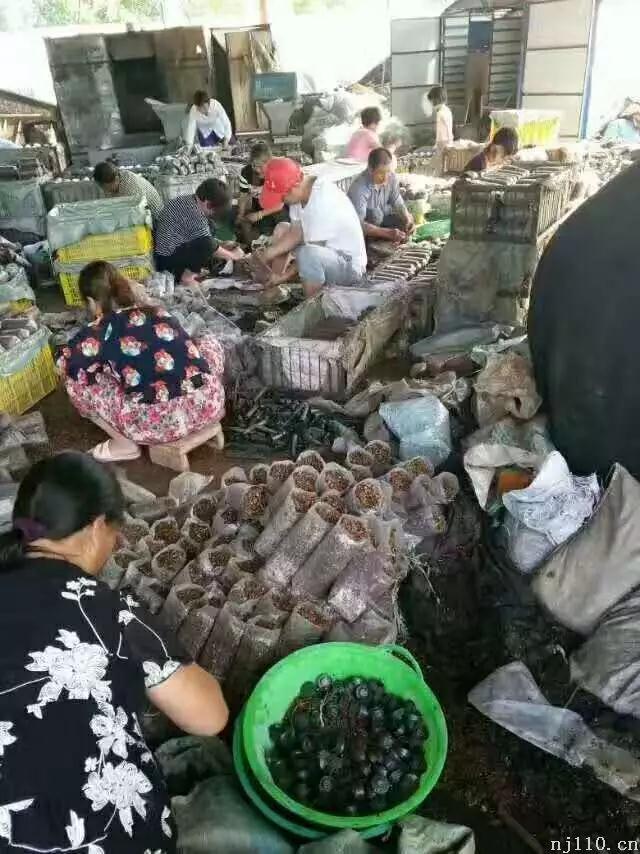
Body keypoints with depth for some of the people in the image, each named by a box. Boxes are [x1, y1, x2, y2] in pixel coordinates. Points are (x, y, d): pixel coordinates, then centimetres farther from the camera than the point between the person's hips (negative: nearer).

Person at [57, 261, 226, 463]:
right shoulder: (157, 312, 17)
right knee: (209, 342, 33)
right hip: (209, 406, 5)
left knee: (75, 381, 11)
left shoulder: (101, 330, 3)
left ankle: (125, 444, 16)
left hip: (159, 423, -4)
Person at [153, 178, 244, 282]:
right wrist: (232, 255, -4)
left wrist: (223, 245, 12)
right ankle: (187, 274, -7)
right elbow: (207, 244, -17)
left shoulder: (185, 200, 7)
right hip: (167, 261, -11)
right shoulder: (194, 213, -22)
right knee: (207, 244, -28)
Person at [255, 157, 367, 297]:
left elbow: (309, 253, -26)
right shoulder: (300, 192, -6)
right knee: (281, 229, 8)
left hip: (349, 266, -9)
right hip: (327, 252, 9)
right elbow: (295, 232, -1)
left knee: (308, 254, -37)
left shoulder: (322, 203, -30)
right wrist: (268, 254, -13)